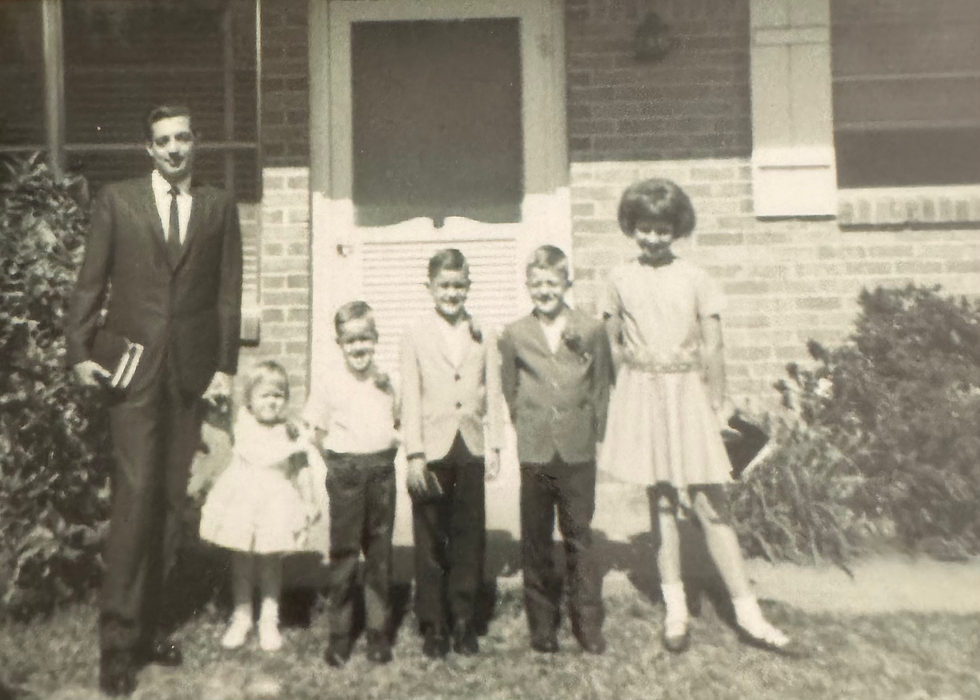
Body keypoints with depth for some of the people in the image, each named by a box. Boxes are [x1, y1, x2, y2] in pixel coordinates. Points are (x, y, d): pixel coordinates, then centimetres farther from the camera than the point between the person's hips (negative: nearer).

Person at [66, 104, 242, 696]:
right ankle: (119, 641, 2)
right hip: (134, 366, -2)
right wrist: (80, 350, -1)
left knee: (171, 500, 6)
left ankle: (152, 624, 18)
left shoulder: (219, 207, 10)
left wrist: (226, 366, 0)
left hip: (191, 371, 2)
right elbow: (91, 282, 6)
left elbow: (229, 291, 6)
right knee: (136, 496, -7)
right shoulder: (117, 200, 8)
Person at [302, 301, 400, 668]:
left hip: (382, 470, 3)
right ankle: (339, 634, 17)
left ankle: (378, 631, 21)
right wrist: (343, 463, -2)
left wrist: (384, 450, 6)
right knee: (343, 554, 4)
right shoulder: (328, 383, -5)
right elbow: (321, 435, 1)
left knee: (380, 552, 9)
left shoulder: (385, 381, 4)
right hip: (346, 472, -3)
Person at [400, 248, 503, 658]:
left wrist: (495, 446, 4)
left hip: (471, 448, 2)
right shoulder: (416, 337, 1)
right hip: (432, 450, -2)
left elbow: (492, 394, 9)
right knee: (430, 543, 6)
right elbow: (410, 398, -1)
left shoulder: (482, 336, 7)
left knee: (469, 539, 8)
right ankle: (432, 625, 18)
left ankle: (463, 621, 22)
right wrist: (414, 454, -7)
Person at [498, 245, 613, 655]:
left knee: (579, 538, 7)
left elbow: (601, 388, 7)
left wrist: (593, 433, 5)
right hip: (534, 452, 1)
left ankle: (588, 627, 20)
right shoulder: (514, 335, 2)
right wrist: (527, 429, 10)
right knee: (535, 543, 8)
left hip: (578, 452, -1)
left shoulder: (592, 332, 1)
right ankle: (543, 628, 22)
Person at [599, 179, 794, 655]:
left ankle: (748, 614, 7)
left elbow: (712, 347, 2)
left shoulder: (695, 278, 3)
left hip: (688, 392, -1)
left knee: (709, 500, -3)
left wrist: (717, 402, 1)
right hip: (642, 395, 1)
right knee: (660, 499, 6)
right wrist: (627, 391, 6)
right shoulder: (621, 280, 6)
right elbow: (614, 344, 10)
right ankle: (675, 608, 17)